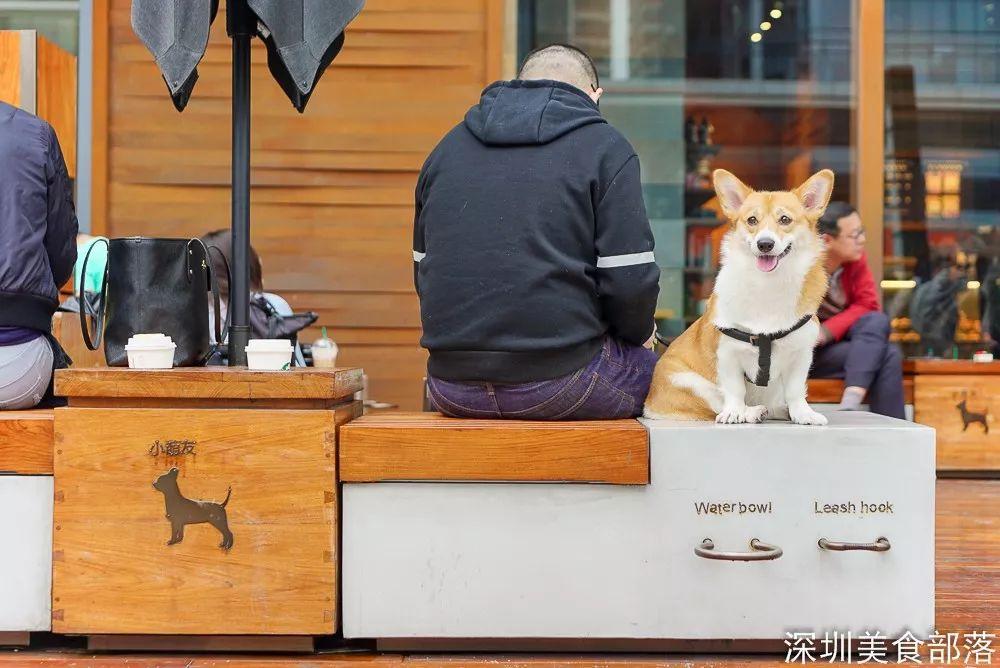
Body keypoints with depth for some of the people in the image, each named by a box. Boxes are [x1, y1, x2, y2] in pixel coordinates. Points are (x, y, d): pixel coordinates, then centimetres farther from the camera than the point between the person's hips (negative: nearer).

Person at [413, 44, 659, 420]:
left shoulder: (449, 146, 15)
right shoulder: (605, 148, -1)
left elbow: (424, 269, 17)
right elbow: (630, 281, -8)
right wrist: (638, 333, 12)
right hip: (559, 384, -5)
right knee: (651, 368, 23)